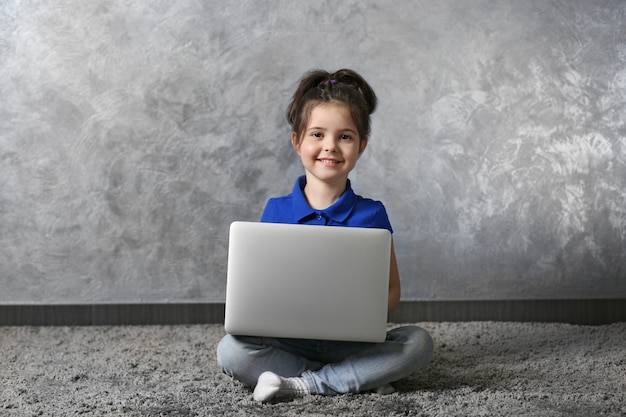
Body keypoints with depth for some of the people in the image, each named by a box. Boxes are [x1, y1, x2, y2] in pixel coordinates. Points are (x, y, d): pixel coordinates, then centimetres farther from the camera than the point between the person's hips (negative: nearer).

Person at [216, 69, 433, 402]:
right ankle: (361, 379, -21)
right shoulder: (276, 211, 3)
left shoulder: (371, 214, 1)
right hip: (288, 341, 0)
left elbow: (391, 289, 4)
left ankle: (300, 384, -22)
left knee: (418, 342, -24)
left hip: (352, 343, 0)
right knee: (230, 350, -27)